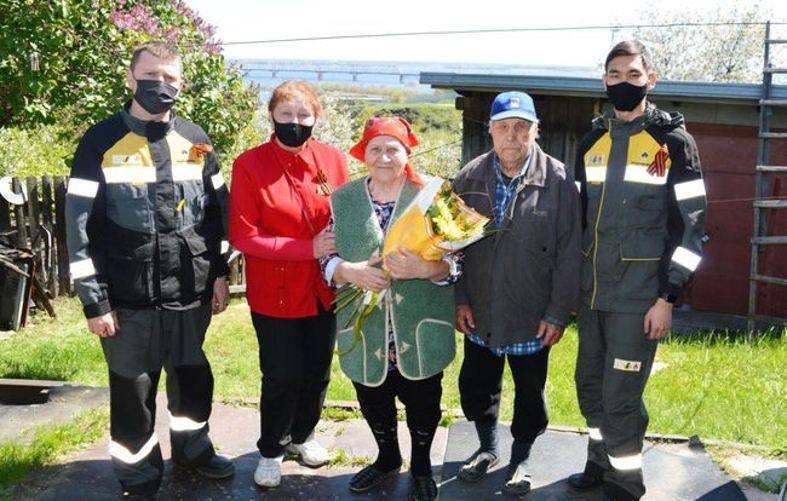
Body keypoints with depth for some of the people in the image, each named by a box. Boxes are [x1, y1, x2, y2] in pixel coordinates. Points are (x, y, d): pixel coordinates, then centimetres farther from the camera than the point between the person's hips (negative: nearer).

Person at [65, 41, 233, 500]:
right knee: (133, 390, 10)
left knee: (193, 375, 18)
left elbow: (219, 211, 11)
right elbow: (79, 226, -8)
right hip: (129, 298, -3)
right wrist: (94, 300, -11)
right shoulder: (101, 143, -7)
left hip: (190, 291, 3)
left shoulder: (196, 141, 5)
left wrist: (220, 273, 6)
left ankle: (193, 448, 42)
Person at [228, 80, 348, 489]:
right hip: (274, 292, -3)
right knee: (282, 376, 3)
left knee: (317, 371, 15)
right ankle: (271, 450, 29)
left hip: (323, 289, 4)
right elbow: (243, 235, -15)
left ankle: (302, 435, 41)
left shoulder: (332, 159, -2)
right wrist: (308, 248, -23)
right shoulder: (249, 164, -12)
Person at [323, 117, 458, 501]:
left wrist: (425, 269, -27)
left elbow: (455, 261, -7)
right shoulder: (343, 199, 3)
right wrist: (352, 272, -17)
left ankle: (421, 465, 42)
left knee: (422, 403, 14)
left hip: (419, 331, -2)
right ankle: (387, 458, 47)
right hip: (365, 331, 2)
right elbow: (327, 259, 3)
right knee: (374, 403, 19)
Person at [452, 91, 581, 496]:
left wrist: (558, 313, -10)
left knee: (529, 394, 14)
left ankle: (520, 459, 37)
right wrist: (459, 299, -2)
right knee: (476, 386, 17)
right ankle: (487, 448, 42)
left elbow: (569, 253, -11)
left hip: (532, 318, -3)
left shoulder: (557, 181, -13)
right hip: (479, 315, 3)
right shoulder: (469, 178, -4)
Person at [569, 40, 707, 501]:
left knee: (620, 397, -3)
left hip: (640, 295, -6)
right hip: (592, 291, 6)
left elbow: (690, 225, -8)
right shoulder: (592, 142, 11)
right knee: (590, 387, 14)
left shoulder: (673, 140, -5)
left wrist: (667, 297, -13)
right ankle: (601, 464, 35)